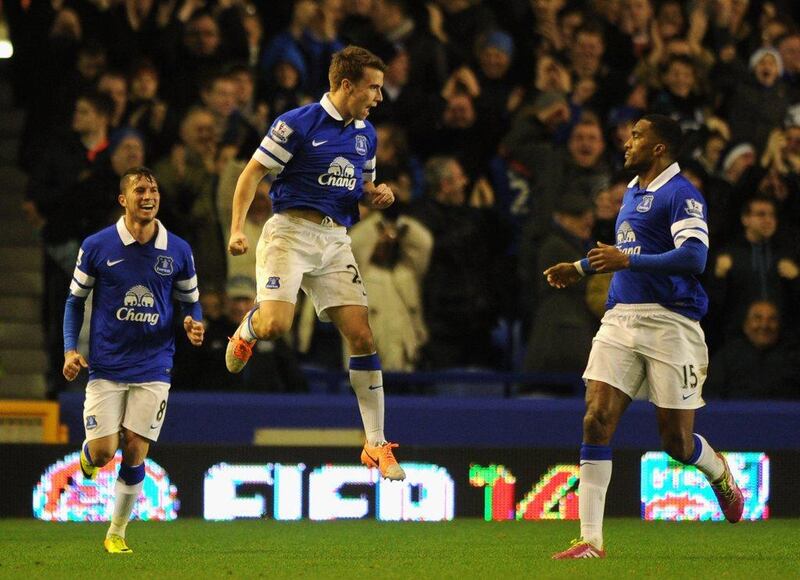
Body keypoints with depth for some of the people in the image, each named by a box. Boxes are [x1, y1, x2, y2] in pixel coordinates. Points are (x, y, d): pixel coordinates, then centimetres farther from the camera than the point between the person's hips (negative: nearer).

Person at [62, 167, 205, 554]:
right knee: (104, 452, -7)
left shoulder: (177, 251, 2)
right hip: (106, 368, -1)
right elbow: (76, 299, 7)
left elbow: (190, 301, 13)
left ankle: (117, 533, 14)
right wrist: (70, 349, -3)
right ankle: (88, 452, 32)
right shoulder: (96, 247, -3)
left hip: (152, 368, 1)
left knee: (135, 452, -2)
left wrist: (193, 323, -9)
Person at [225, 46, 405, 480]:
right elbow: (252, 174, -5)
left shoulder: (365, 134, 14)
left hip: (335, 240, 5)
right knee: (276, 325, -24)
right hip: (291, 230, -5)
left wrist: (378, 195, 4)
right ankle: (247, 330, 18)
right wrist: (237, 228, -15)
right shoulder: (297, 124, -7)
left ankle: (376, 445, -1)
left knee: (361, 337, -6)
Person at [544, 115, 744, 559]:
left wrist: (628, 260, -28)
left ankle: (721, 474, 36)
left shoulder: (681, 194, -9)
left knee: (676, 441, -1)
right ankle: (591, 540, -9)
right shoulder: (633, 192, 18)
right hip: (621, 319, 7)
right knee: (597, 420, -9)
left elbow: (694, 257, -23)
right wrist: (582, 269, 34)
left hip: (670, 323, -7)